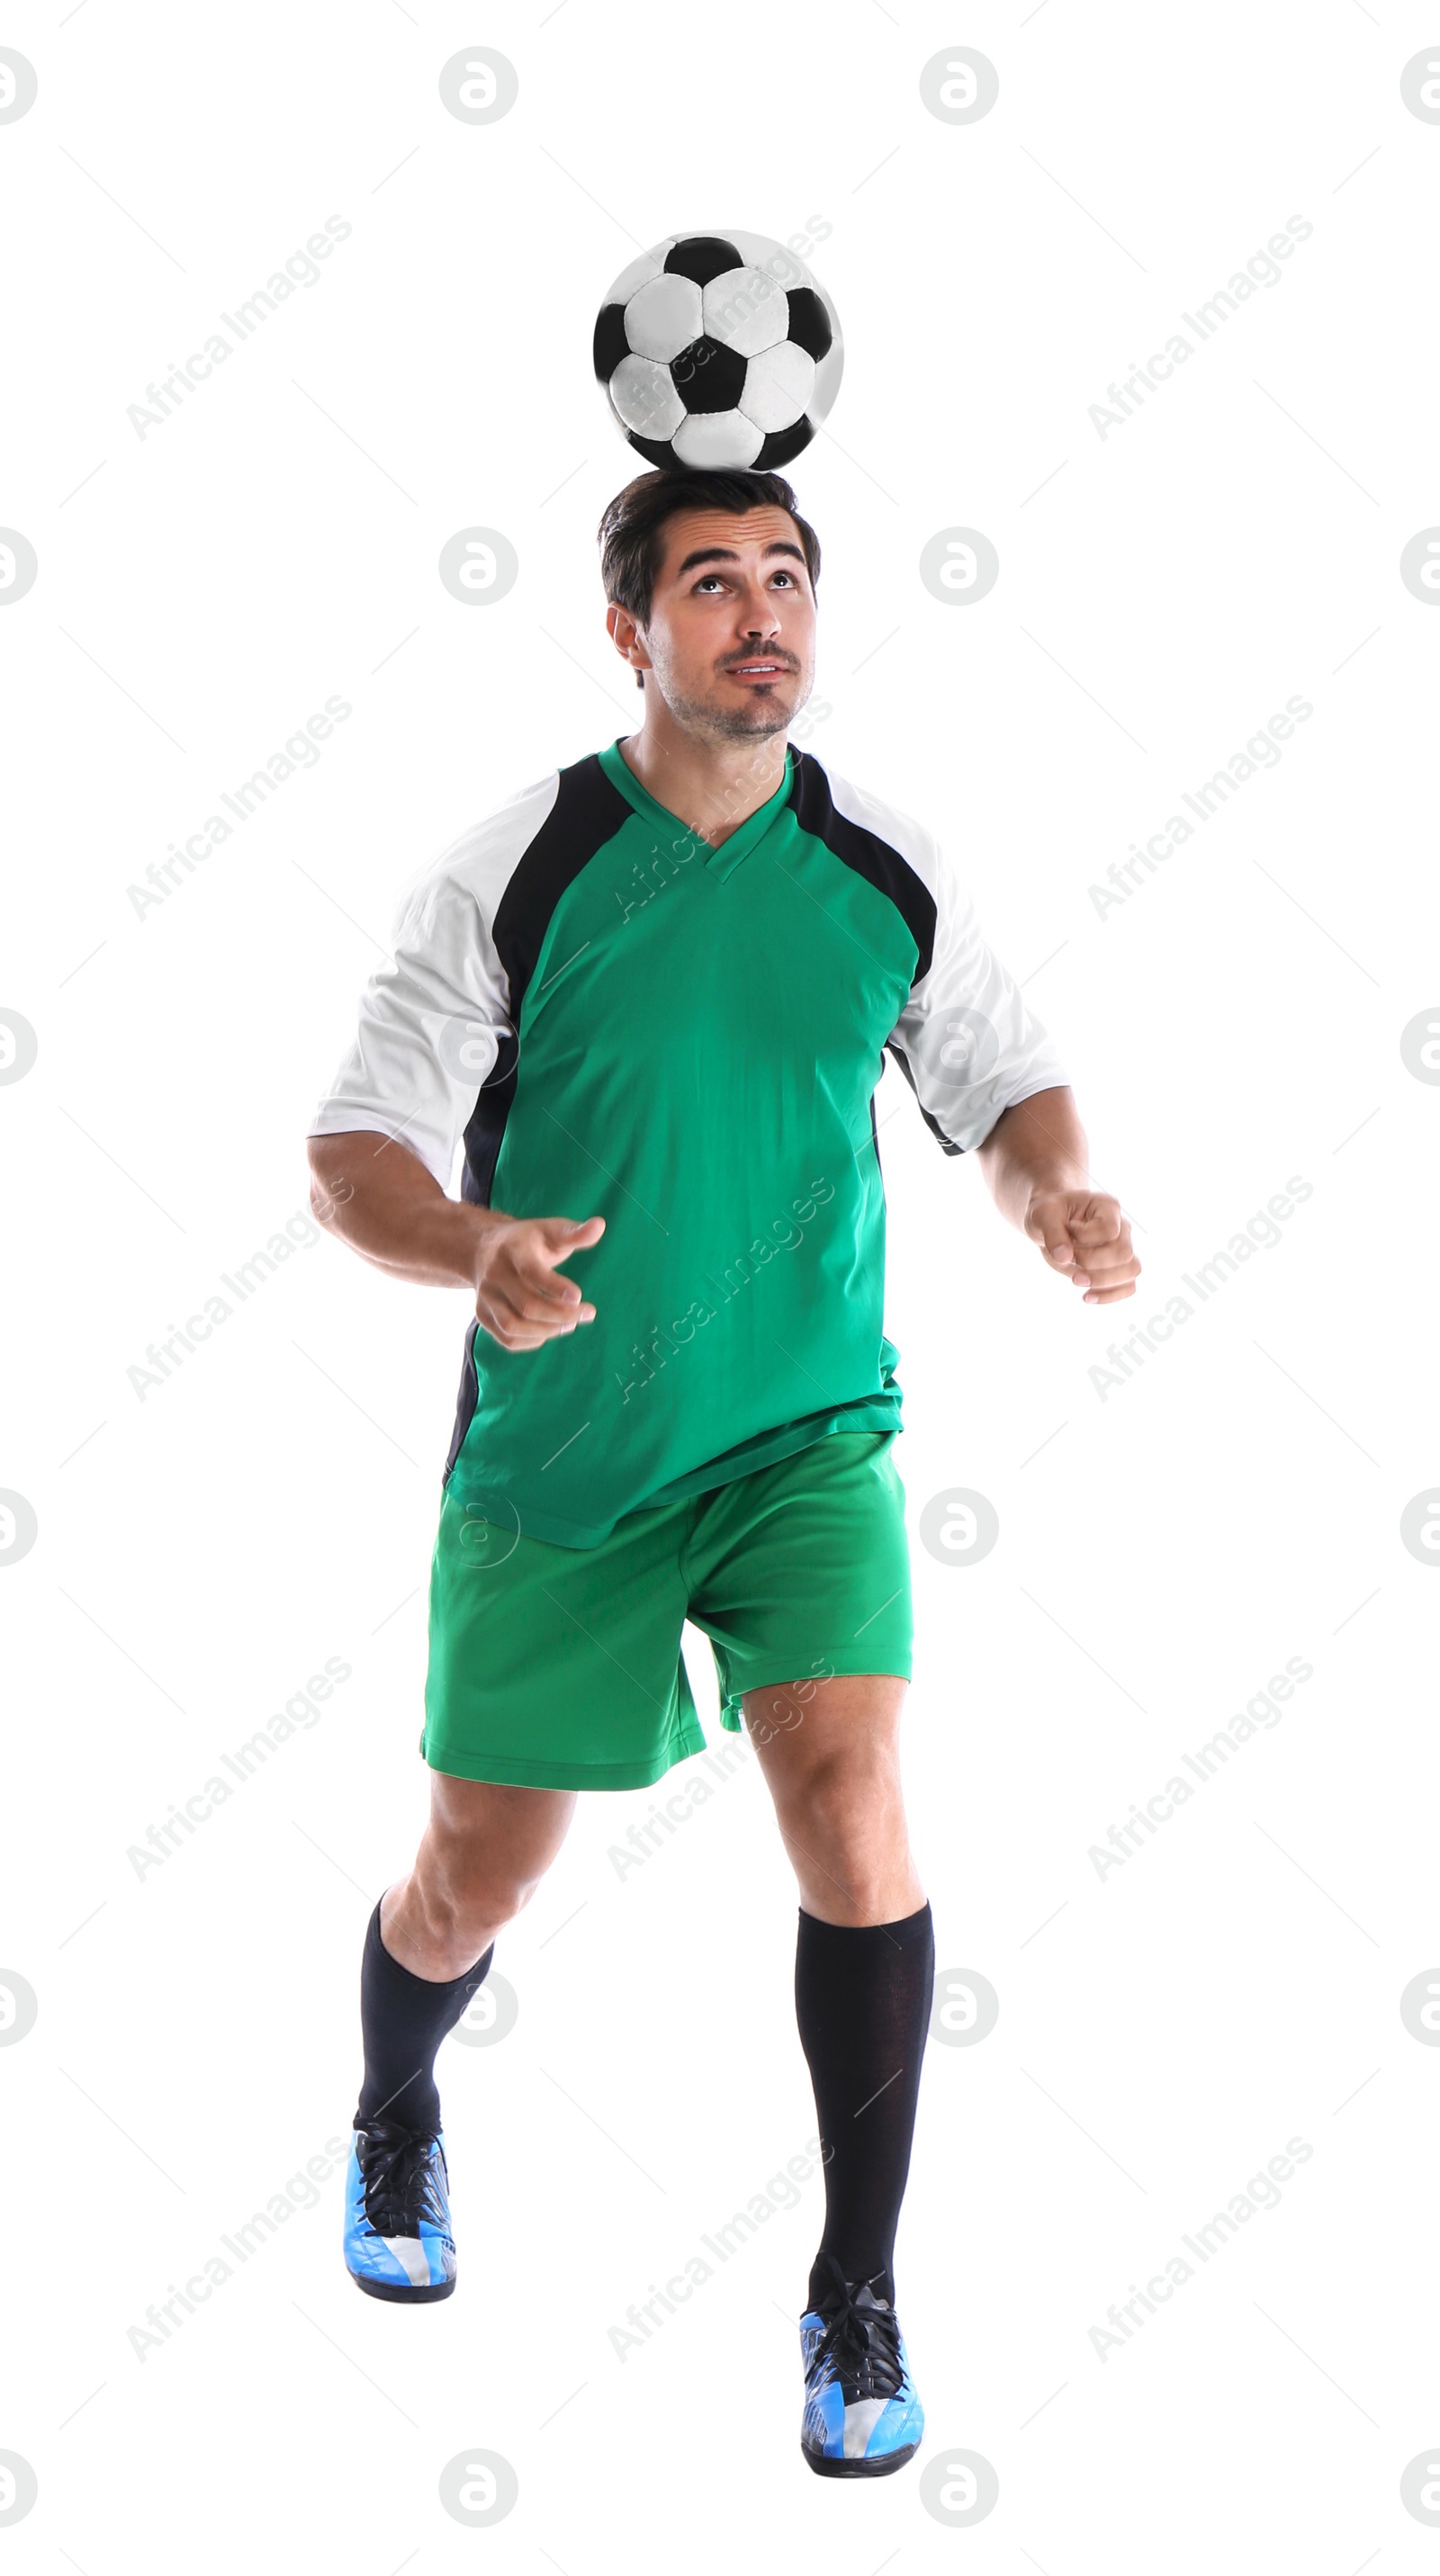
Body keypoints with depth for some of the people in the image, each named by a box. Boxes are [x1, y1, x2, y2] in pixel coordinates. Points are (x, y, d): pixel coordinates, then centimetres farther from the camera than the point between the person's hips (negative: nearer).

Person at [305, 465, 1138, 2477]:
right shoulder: (514, 871, -10)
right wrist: (474, 1249, -31)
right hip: (555, 1460, -1)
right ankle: (396, 2126, 46)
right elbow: (354, 1154, -10)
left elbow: (1002, 1082, 10)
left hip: (806, 1435, 1)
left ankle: (860, 2295, -1)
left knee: (855, 1819, -18)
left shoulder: (886, 873, -2)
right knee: (474, 1882, 10)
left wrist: (1053, 1190, -13)